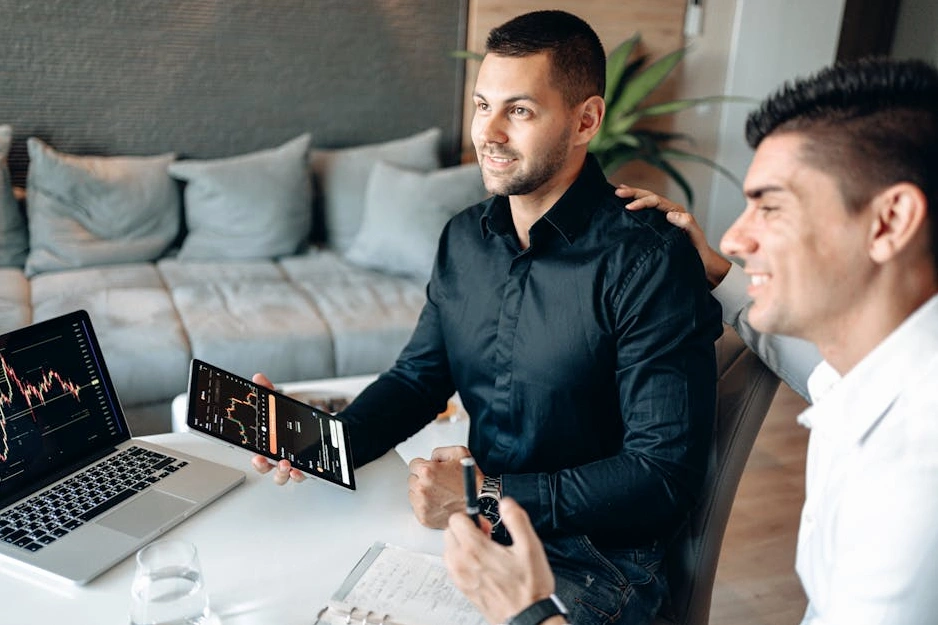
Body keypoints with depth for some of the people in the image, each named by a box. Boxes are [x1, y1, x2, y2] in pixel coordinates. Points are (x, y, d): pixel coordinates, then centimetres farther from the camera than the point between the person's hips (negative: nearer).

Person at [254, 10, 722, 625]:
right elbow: (418, 377, 9)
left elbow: (664, 477, -20)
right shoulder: (465, 237, 3)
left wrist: (488, 496, -22)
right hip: (480, 522, 6)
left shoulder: (651, 262, -20)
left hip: (594, 559, -5)